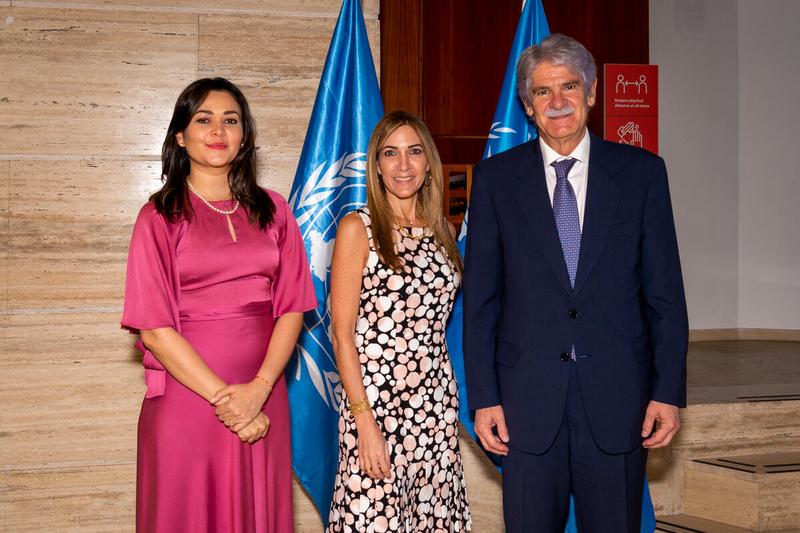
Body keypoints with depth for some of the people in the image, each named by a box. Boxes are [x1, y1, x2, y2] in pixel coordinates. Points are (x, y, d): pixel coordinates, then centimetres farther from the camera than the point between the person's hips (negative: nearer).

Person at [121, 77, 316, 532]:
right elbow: (154, 328, -8)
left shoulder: (272, 210, 8)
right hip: (186, 397, -3)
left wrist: (258, 389, -11)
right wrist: (223, 397, -14)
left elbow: (292, 307, 3)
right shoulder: (161, 217, -1)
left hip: (264, 401, 3)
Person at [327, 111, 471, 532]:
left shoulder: (441, 229, 11)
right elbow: (342, 334, -9)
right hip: (375, 402, -5)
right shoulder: (357, 228, -5)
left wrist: (450, 402, 8)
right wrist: (365, 420, -15)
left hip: (436, 403, 5)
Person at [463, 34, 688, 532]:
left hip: (618, 397, 0)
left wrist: (669, 391, -3)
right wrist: (483, 397, -1)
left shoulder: (642, 172, 4)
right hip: (528, 398, 0)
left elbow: (665, 291, 3)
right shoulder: (497, 177, 4)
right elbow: (480, 297, 4)